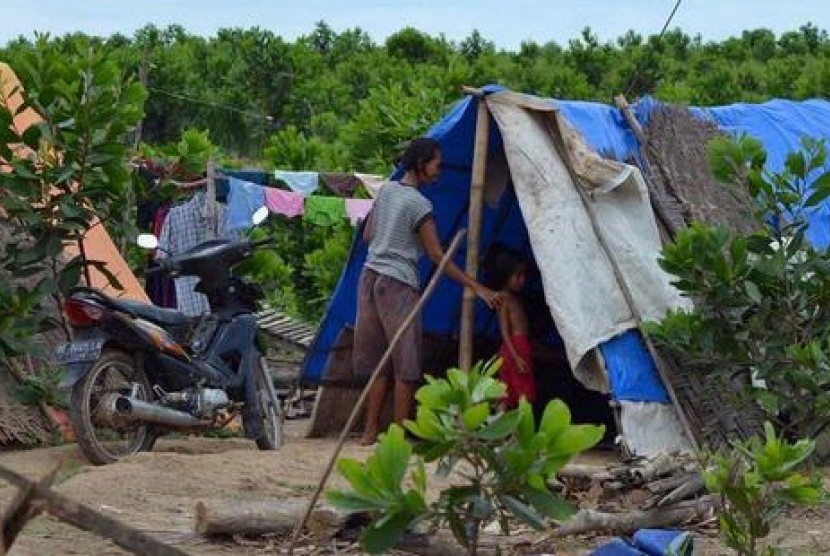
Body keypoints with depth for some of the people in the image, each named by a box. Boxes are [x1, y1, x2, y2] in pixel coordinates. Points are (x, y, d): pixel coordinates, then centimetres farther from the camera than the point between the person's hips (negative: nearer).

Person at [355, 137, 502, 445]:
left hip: (370, 277, 8)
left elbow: (367, 235, 18)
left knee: (378, 361, 12)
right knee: (405, 365, -3)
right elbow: (437, 255, -13)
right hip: (399, 284, -8)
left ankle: (370, 431, 12)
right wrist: (477, 287, -10)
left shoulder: (385, 190, 9)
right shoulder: (419, 204, -13)